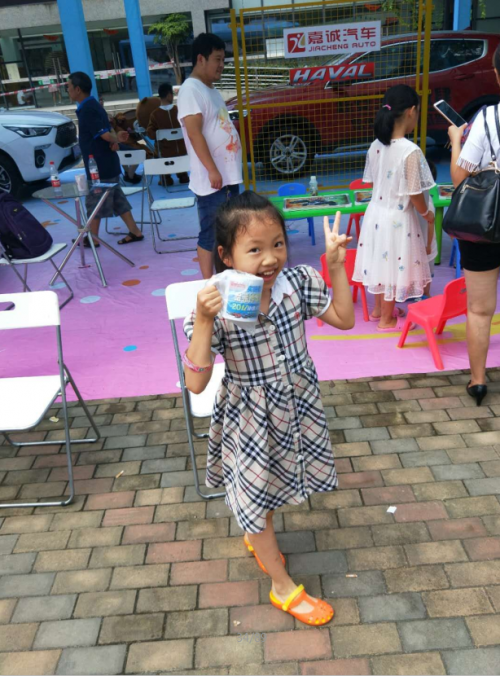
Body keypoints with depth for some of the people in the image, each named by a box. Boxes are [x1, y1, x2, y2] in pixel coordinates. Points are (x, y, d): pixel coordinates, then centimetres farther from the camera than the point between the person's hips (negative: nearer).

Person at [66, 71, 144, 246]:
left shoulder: (87, 109, -18)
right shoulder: (92, 106, 13)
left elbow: (105, 134, -25)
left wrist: (115, 140, -4)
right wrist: (115, 140, -8)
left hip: (100, 166, -9)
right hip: (107, 164, 9)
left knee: (94, 202, 2)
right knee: (117, 200, 13)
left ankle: (92, 239, 13)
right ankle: (134, 232, 17)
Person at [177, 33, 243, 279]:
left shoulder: (210, 90, 18)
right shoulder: (190, 90, -11)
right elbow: (194, 133, -20)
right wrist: (212, 170, -24)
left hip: (228, 175, 10)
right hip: (211, 179, -9)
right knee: (211, 235, -3)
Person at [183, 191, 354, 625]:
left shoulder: (299, 283, -15)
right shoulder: (216, 309, -27)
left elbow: (344, 319, -2)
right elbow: (196, 383, -28)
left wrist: (337, 266, -12)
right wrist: (203, 322, -40)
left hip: (297, 406, 4)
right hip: (251, 420, -4)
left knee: (273, 484, 28)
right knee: (256, 497, 15)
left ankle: (256, 537, 61)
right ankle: (283, 588, 40)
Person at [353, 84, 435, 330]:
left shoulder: (375, 146, -3)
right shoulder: (411, 151, -23)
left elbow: (373, 182, 7)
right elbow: (414, 195, -18)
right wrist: (427, 214, -1)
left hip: (376, 212, 7)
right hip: (397, 218, -6)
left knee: (382, 261, 21)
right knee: (393, 264, 8)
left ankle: (379, 308, 38)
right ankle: (387, 320, 23)